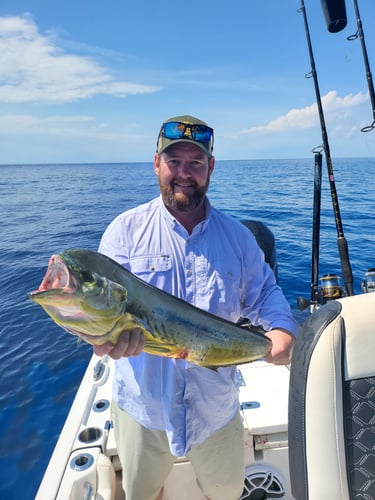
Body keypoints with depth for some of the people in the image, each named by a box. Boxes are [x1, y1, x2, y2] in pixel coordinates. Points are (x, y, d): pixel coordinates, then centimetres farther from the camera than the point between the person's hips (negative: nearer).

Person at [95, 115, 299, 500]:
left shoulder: (237, 236, -2)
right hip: (142, 403, -1)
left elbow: (263, 293, 4)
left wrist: (282, 328, -16)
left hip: (216, 406, 2)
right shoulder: (126, 229, -10)